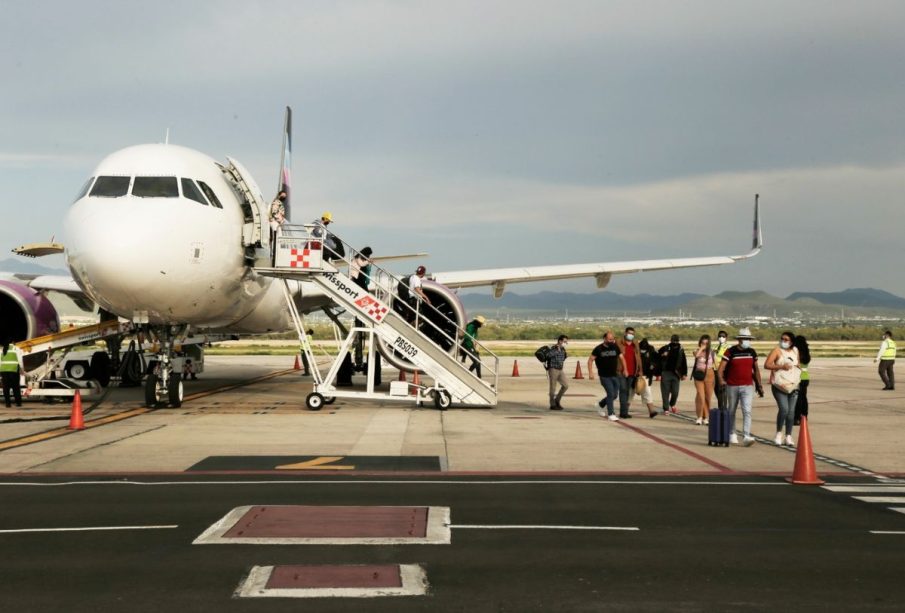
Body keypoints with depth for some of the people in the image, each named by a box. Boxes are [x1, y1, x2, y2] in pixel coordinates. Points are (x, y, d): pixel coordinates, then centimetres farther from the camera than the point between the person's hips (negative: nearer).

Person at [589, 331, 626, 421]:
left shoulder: (615, 347, 4)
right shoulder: (598, 349, -6)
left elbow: (621, 358, 13)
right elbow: (590, 360, -2)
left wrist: (624, 369, 5)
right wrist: (590, 372, -11)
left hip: (614, 375, 5)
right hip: (604, 376, -5)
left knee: (615, 395, 6)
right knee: (611, 393, -13)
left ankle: (600, 404, 31)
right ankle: (611, 414, -2)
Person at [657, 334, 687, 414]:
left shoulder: (681, 350, 7)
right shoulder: (664, 349, -3)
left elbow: (684, 363, 11)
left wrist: (684, 374, 6)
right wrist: (658, 374, -11)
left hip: (676, 374, 2)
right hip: (665, 374, -2)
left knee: (675, 392, 2)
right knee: (665, 392, -1)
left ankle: (672, 405, 29)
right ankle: (666, 409, 8)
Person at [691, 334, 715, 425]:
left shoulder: (711, 352, 4)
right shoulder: (698, 351, 2)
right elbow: (696, 355, -23)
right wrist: (701, 348, -13)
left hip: (709, 375, 1)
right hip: (699, 375, -1)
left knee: (708, 397, 5)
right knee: (701, 396, -9)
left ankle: (706, 417, 15)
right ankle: (699, 417, 1)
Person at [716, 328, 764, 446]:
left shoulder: (752, 352, 7)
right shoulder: (730, 352, -5)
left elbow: (756, 370, 16)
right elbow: (721, 369, -10)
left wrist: (759, 386, 14)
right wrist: (721, 380, -28)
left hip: (748, 386, 1)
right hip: (732, 386, -1)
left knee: (747, 411, -12)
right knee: (732, 411, 12)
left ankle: (746, 437, -19)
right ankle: (732, 434, 28)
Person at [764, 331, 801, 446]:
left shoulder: (795, 351, 13)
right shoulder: (777, 351, -2)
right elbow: (766, 365, -10)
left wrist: (797, 367, 6)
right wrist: (781, 366, -19)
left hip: (793, 385, 5)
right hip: (780, 385, -5)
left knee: (791, 411, 2)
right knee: (784, 409, -18)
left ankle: (788, 437, 11)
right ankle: (779, 433, 2)